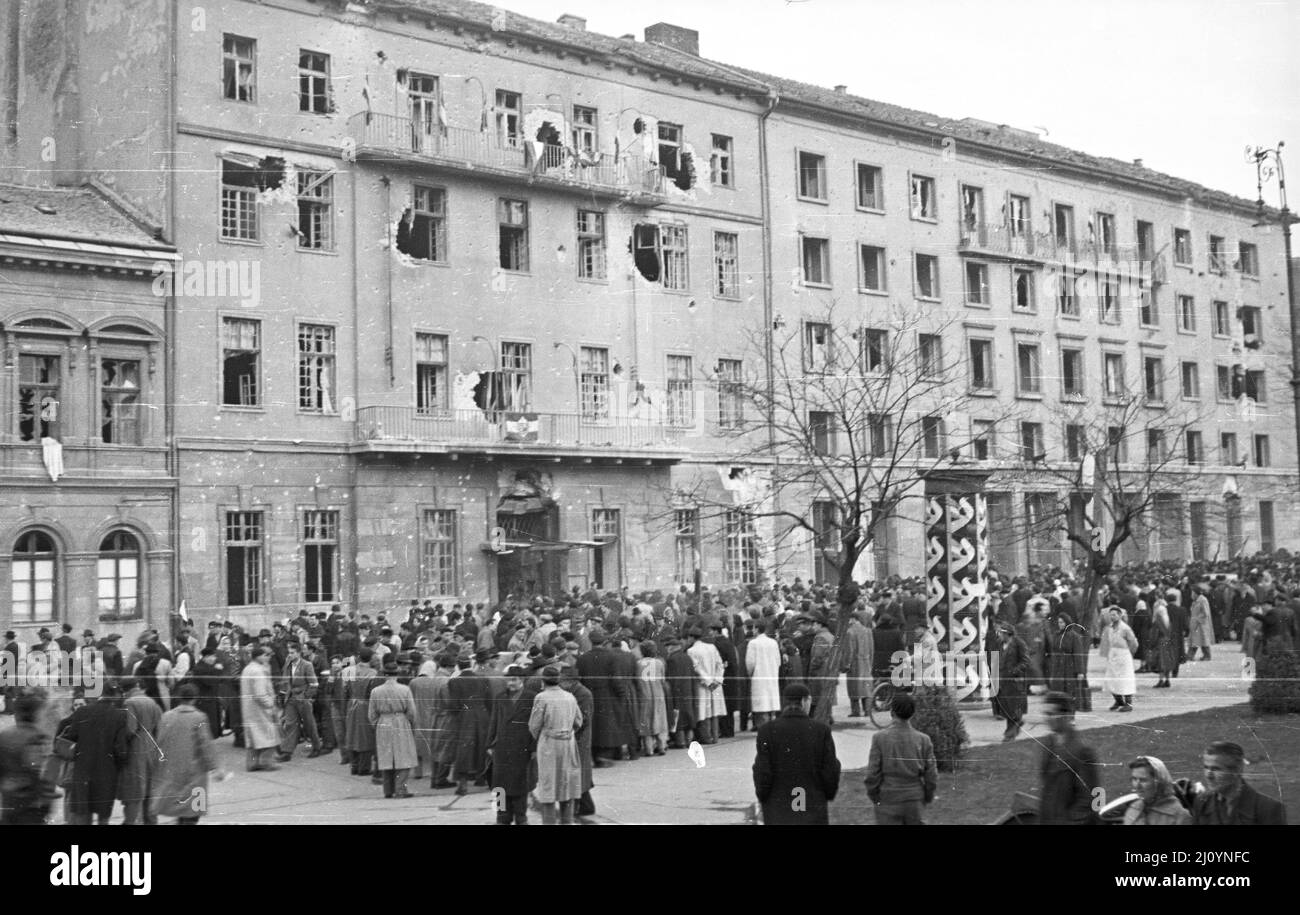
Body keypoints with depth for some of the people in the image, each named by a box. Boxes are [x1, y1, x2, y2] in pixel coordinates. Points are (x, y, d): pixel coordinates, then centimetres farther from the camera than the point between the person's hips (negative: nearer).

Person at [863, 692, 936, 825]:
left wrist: (874, 797, 6)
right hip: (914, 803, 2)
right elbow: (931, 775, 0)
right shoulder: (923, 739, -4)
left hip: (888, 802, -2)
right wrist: (928, 797, 16)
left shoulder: (880, 738, -11)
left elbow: (872, 774, -10)